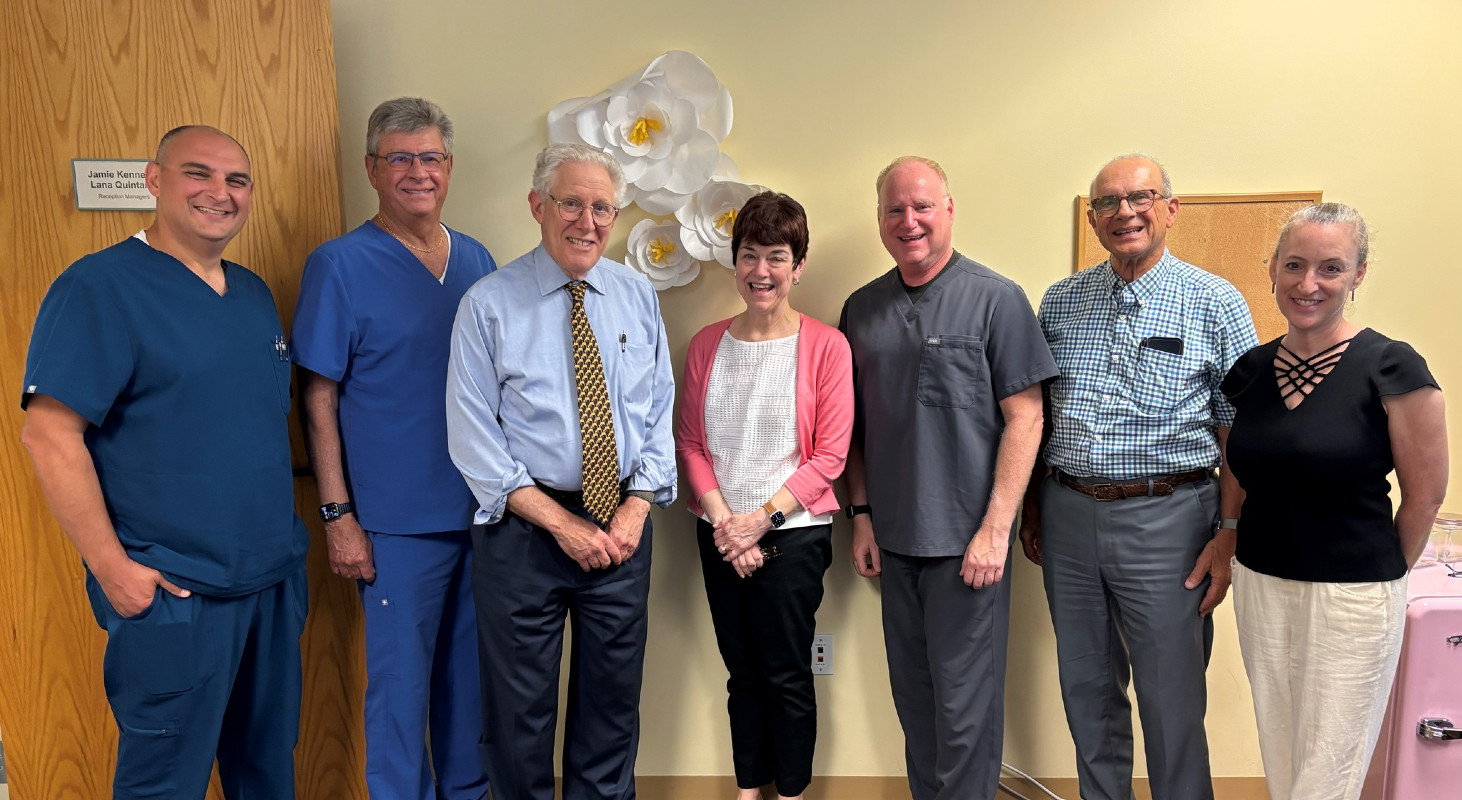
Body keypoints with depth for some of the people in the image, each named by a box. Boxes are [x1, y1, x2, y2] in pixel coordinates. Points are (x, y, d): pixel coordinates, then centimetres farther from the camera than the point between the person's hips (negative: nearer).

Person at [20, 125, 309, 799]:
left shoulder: (254, 293, 10)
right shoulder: (100, 286, -12)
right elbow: (49, 436, -16)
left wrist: (309, 530, 13)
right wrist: (112, 567, -17)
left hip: (275, 578, 7)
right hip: (172, 594, -7)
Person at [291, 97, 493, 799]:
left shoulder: (476, 260, 8)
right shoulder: (340, 264, -7)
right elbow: (318, 400, -8)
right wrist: (338, 516, -12)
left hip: (485, 508, 5)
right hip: (399, 523, -5)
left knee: (471, 670, 17)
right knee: (401, 678, 6)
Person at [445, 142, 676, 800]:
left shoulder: (637, 295, 5)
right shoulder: (489, 304, -6)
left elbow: (657, 414, 6)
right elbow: (473, 440, -9)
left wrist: (636, 508, -7)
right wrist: (563, 523, -13)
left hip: (624, 524, 3)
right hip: (524, 527, -3)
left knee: (613, 698, 16)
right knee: (520, 706, 10)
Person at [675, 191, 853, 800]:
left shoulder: (825, 345, -7)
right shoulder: (707, 344, 4)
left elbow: (829, 455, -8)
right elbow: (690, 444, 4)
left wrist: (763, 518, -14)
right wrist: (724, 522, -8)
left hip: (793, 534, -3)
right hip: (721, 536, 4)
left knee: (787, 674, 6)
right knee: (741, 670, 15)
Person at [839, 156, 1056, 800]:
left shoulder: (995, 300, -6)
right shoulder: (862, 309, 8)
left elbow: (1024, 417, -9)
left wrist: (994, 529, -14)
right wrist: (861, 514, 6)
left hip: (966, 540, -4)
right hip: (894, 538, 5)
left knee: (964, 704, 3)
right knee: (913, 698, 16)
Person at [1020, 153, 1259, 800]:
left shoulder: (1216, 304, -3)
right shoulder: (1060, 302, 8)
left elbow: (1240, 432, -3)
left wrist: (1228, 536, -9)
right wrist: (1031, 508, 12)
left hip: (1166, 519, -3)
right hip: (1068, 515, 4)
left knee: (1172, 700, 6)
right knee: (1086, 687, 16)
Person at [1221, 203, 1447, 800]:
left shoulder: (1392, 368, -13)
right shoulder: (1251, 369, 2)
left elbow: (1425, 492, -5)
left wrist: (1381, 572, 4)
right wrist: (1235, 541, 10)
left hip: (1352, 596, -4)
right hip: (1258, 585, 5)